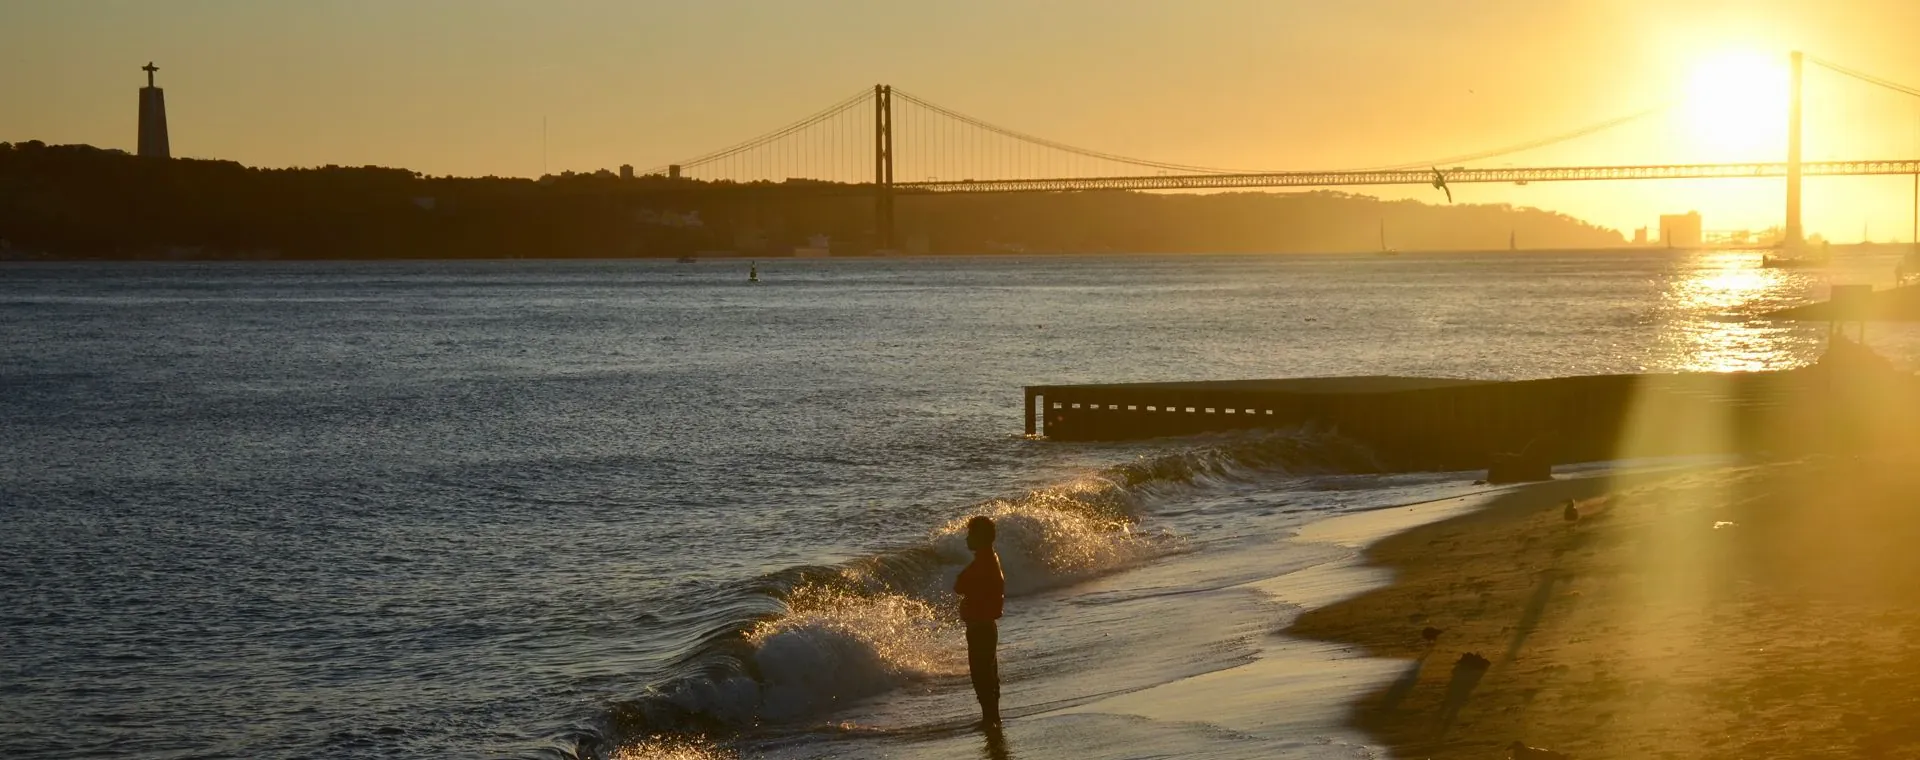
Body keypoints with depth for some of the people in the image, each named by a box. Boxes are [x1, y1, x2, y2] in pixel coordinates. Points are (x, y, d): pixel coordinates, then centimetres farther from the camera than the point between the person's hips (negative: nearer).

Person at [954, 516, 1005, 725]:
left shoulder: (982, 563, -20)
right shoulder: (990, 559, 11)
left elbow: (959, 588, -20)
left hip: (980, 627, -11)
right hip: (986, 625, 11)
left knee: (981, 674, -6)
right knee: (988, 674, 17)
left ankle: (990, 717, -4)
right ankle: (992, 716, 25)